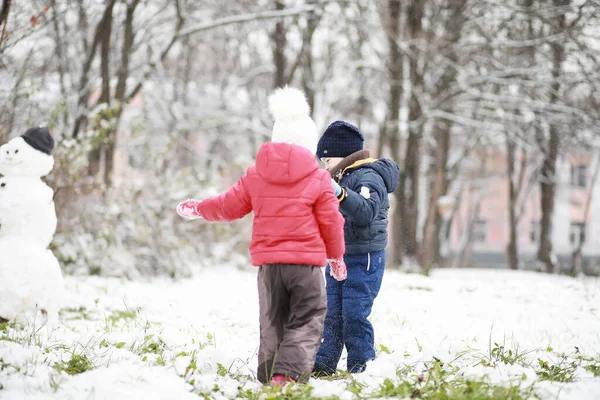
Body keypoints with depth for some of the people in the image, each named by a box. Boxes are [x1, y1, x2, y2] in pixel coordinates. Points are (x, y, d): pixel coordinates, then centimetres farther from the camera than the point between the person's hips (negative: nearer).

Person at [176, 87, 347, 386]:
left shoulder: (255, 176, 5)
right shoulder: (319, 179, -4)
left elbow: (229, 206, 14)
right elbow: (331, 222, -2)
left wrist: (198, 209, 33)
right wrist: (337, 256, 14)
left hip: (267, 261, 3)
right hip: (306, 261, -3)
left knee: (272, 323, 15)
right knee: (307, 321, -1)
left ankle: (269, 378, 19)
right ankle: (287, 373, -19)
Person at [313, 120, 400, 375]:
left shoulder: (369, 177, -13)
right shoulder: (343, 177, 15)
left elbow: (367, 211, -32)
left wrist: (339, 193, -43)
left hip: (364, 260, -9)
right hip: (337, 257, 9)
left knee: (354, 316, -8)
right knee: (331, 315, 11)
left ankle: (361, 368, 0)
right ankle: (324, 366, 16)